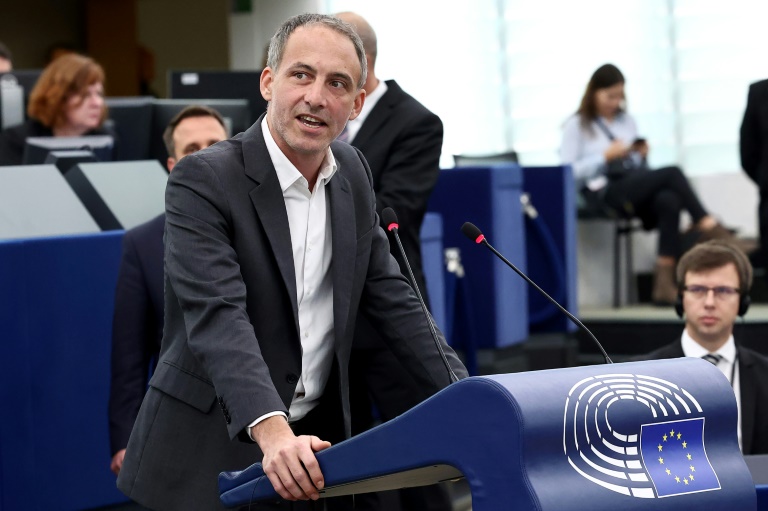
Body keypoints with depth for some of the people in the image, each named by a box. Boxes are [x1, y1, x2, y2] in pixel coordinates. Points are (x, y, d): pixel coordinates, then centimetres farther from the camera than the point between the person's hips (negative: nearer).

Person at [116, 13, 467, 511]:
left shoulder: (353, 171, 5)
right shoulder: (202, 181, -15)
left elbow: (388, 294, 10)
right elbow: (217, 317, -27)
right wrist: (272, 432, -41)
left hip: (312, 446, 6)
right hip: (211, 455, -5)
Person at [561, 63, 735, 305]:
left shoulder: (627, 121, 23)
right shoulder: (576, 126, 5)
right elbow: (568, 173, -5)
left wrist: (641, 155, 1)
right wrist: (606, 156, -12)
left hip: (635, 190, 5)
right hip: (604, 195, -5)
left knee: (669, 201, -32)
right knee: (672, 173, -26)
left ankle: (665, 280, -37)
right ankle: (709, 228, -20)